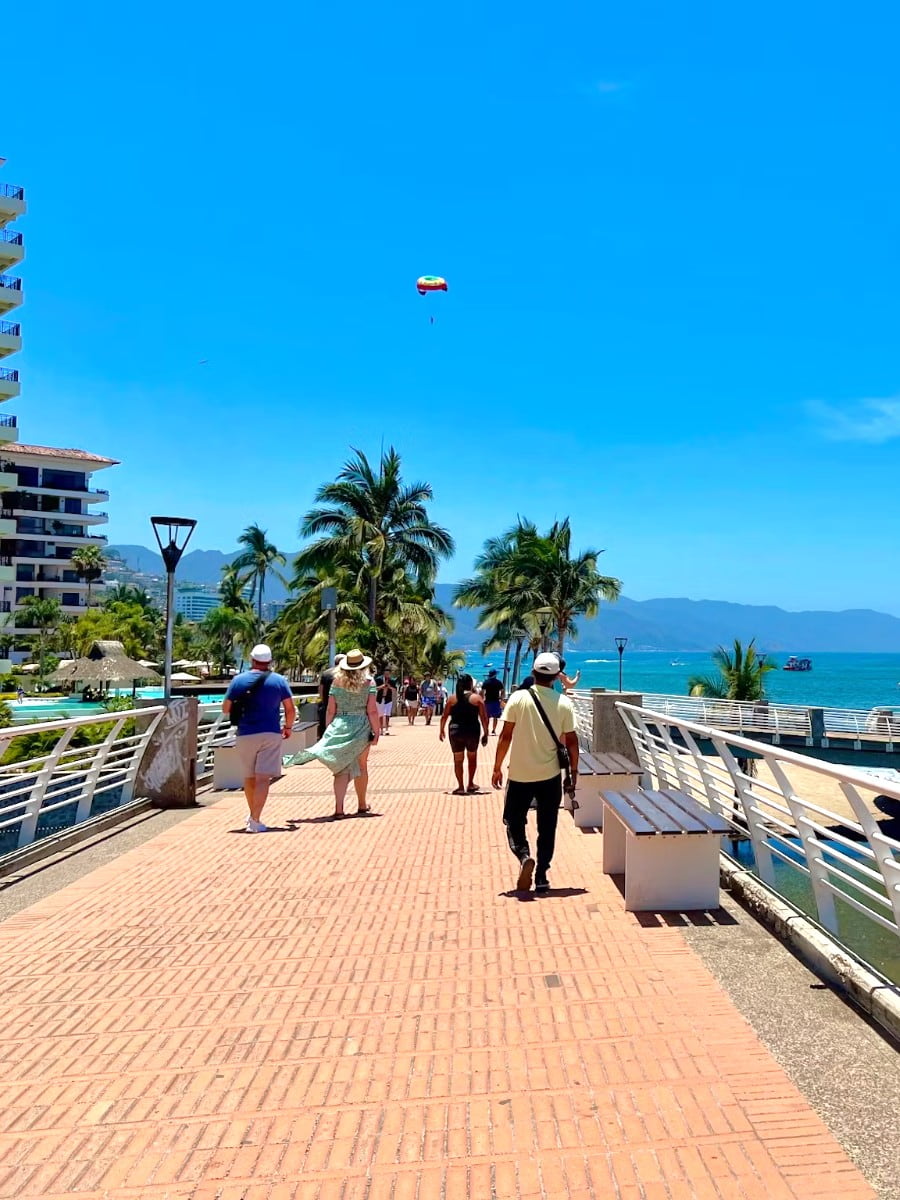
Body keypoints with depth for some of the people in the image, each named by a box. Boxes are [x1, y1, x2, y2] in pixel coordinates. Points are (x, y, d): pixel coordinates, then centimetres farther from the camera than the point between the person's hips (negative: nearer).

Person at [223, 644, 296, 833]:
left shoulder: (238, 680, 1)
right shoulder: (279, 680, 0)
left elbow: (225, 708, 4)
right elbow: (290, 709, -1)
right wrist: (288, 727, 17)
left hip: (245, 735, 2)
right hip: (270, 734, -2)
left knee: (249, 777, 17)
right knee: (263, 778, -5)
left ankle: (252, 816, 32)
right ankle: (255, 821, -12)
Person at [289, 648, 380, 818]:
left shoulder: (337, 682, 4)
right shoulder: (368, 683, -3)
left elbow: (331, 710, 3)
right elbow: (372, 710, -8)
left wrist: (328, 732, 9)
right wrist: (376, 731, -3)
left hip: (339, 727, 1)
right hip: (361, 727, -1)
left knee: (342, 767, 4)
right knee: (361, 766, 15)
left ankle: (339, 808, -9)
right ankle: (362, 806, 29)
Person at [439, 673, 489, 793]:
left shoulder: (452, 699, 3)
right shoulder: (476, 698, -3)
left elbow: (444, 717, 5)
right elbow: (484, 718, -5)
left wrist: (442, 730, 17)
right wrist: (485, 733, 2)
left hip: (455, 731, 1)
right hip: (472, 731, -1)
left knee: (458, 760, 9)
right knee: (472, 757, 20)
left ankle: (461, 787, 10)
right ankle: (471, 784, 26)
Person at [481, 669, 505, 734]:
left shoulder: (486, 682, 0)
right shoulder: (498, 682, 1)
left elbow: (482, 692, -6)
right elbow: (503, 692, -2)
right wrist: (501, 699, 7)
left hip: (488, 701, 0)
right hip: (496, 701, 0)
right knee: (495, 717, 10)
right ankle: (494, 730, 7)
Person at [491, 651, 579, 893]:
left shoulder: (518, 698, -7)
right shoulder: (564, 703, -4)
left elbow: (505, 736, -6)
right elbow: (571, 740, -1)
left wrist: (497, 767, 3)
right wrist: (574, 770, 11)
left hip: (519, 774, -1)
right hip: (550, 775, 2)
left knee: (514, 821, 12)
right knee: (547, 828, 13)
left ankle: (524, 856, -13)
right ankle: (541, 877, 14)